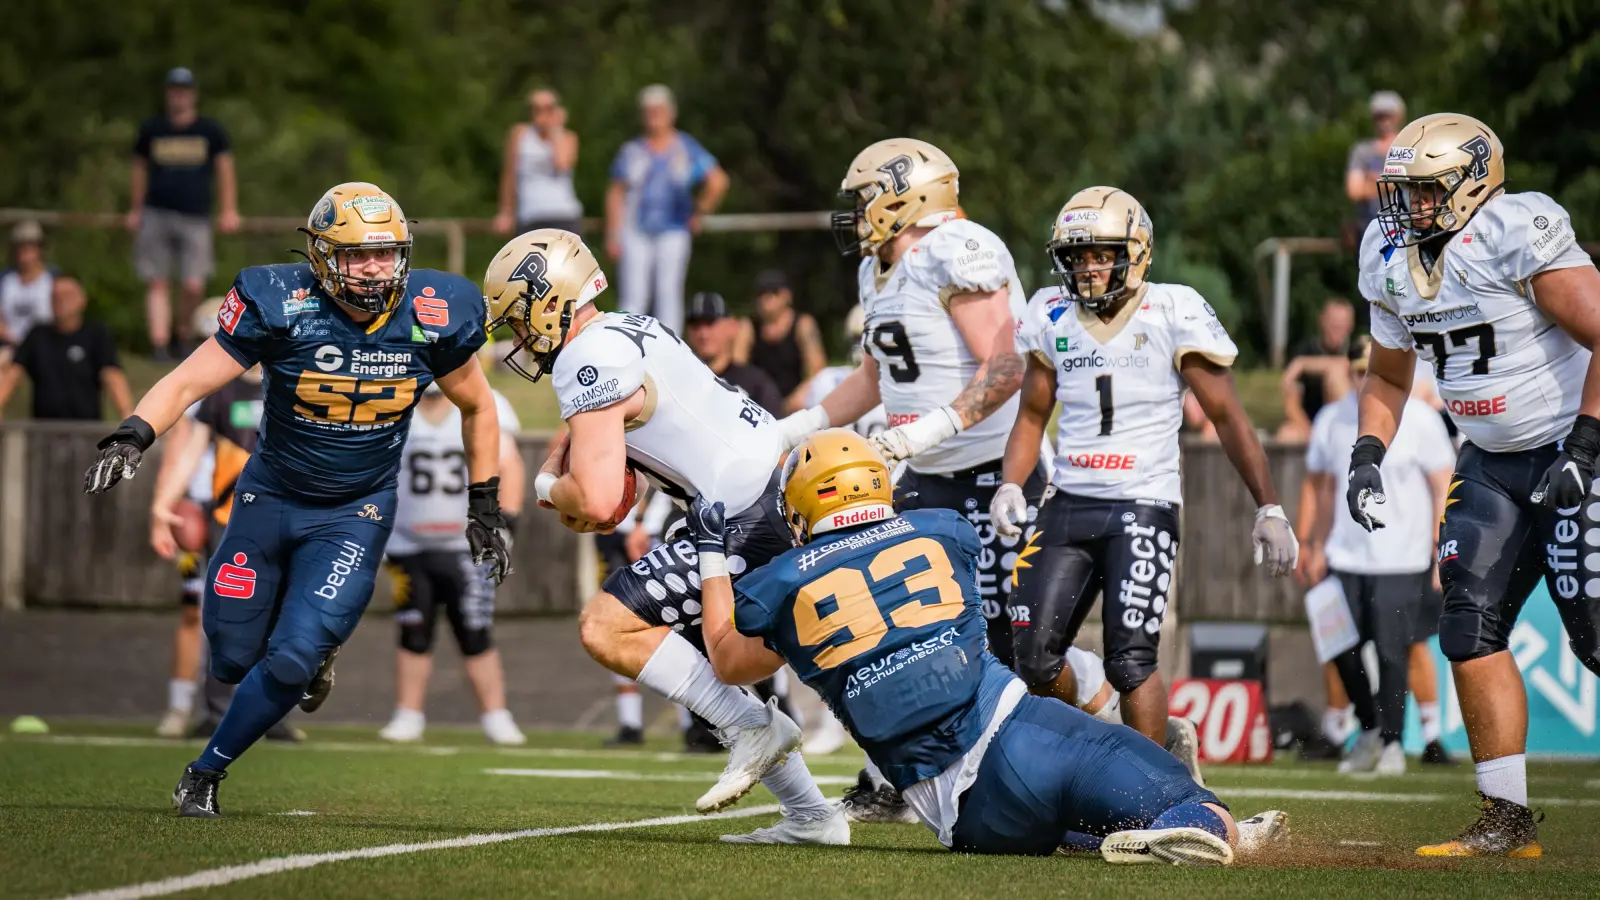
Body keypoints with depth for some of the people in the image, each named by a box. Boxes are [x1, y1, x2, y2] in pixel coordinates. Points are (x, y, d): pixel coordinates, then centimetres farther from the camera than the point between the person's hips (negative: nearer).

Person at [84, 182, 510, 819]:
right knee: (234, 659, 9)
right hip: (271, 497, 1)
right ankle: (314, 645, 44)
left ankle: (207, 772, 8)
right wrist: (133, 437, -36)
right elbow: (187, 382, -18)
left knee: (291, 661, -15)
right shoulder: (281, 307, -21)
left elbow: (477, 407, 4)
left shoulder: (432, 318, -14)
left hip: (355, 514, -1)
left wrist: (485, 508, 7)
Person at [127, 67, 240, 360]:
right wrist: (135, 210, 18)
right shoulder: (152, 129, 11)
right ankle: (159, 344, -6)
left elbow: (225, 170, 10)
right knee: (157, 284, -4)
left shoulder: (210, 131, 8)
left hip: (195, 218, -1)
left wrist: (229, 211, 2)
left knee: (193, 286, -10)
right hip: (156, 215, 1)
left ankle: (184, 334, 14)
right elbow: (139, 170, 20)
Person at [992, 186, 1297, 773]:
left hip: (1143, 508, -5)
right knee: (1034, 658, -2)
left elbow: (1228, 418, -2)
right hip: (1068, 505, 5)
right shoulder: (1053, 317, 9)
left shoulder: (1174, 315, -6)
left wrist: (1269, 509, -4)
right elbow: (1032, 416, 20)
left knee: (1130, 662, -15)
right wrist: (1011, 485, 3)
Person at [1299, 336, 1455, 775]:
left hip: (1401, 561, -4)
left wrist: (1443, 556, -5)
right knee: (1343, 649, 0)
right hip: (1346, 557, 4)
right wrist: (1317, 548, 14)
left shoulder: (1419, 419, -4)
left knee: (1392, 653, -7)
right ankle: (1369, 730, 21)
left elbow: (1442, 490, 0)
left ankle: (1392, 743, 7)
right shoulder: (1331, 420, 6)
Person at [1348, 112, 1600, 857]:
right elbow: (1388, 379, 19)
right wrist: (1367, 456, 4)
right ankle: (1507, 822, 4)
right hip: (1494, 463, 8)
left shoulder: (1518, 233, -20)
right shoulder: (1393, 263, 4)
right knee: (1470, 628, -1)